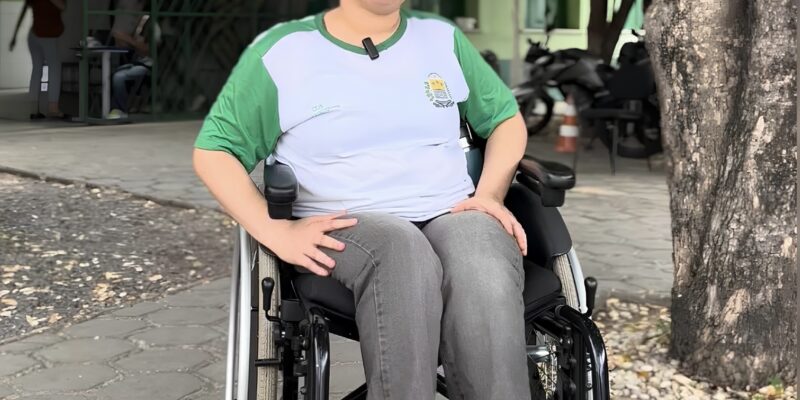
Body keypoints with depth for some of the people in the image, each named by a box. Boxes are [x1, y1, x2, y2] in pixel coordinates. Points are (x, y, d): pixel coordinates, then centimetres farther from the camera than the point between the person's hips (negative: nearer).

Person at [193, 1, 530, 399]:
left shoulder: (443, 38, 12)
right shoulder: (281, 52, 3)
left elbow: (506, 118, 22)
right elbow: (213, 150, 4)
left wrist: (489, 195, 2)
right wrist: (276, 231, -11)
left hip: (453, 215, 3)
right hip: (343, 227, -2)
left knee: (485, 279, -34)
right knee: (403, 252, -39)